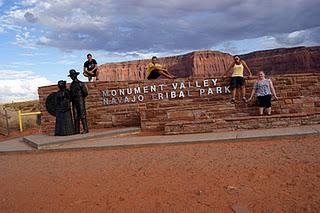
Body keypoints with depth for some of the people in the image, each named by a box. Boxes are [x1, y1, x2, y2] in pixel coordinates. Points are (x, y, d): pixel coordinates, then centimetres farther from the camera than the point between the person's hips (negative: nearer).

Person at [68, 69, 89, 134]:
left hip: (80, 101, -6)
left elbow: (85, 93, -4)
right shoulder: (71, 85, 16)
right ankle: (77, 130, 8)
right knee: (76, 116, 5)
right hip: (74, 102, 6)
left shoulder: (80, 83, -3)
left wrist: (80, 97, 2)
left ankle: (86, 129, -9)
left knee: (82, 115, -9)